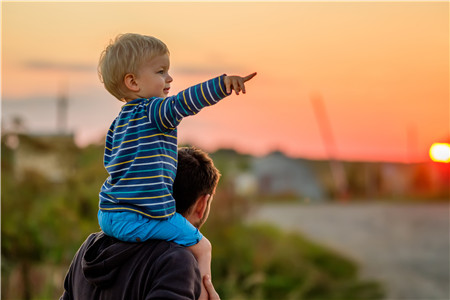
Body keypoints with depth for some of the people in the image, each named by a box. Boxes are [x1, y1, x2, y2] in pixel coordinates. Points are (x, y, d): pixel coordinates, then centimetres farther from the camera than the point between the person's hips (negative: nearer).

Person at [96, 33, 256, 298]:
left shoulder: (119, 121, 14)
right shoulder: (156, 111, -12)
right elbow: (185, 101, -32)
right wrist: (223, 84, -45)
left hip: (108, 216, 9)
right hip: (143, 217, -9)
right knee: (201, 247, 3)